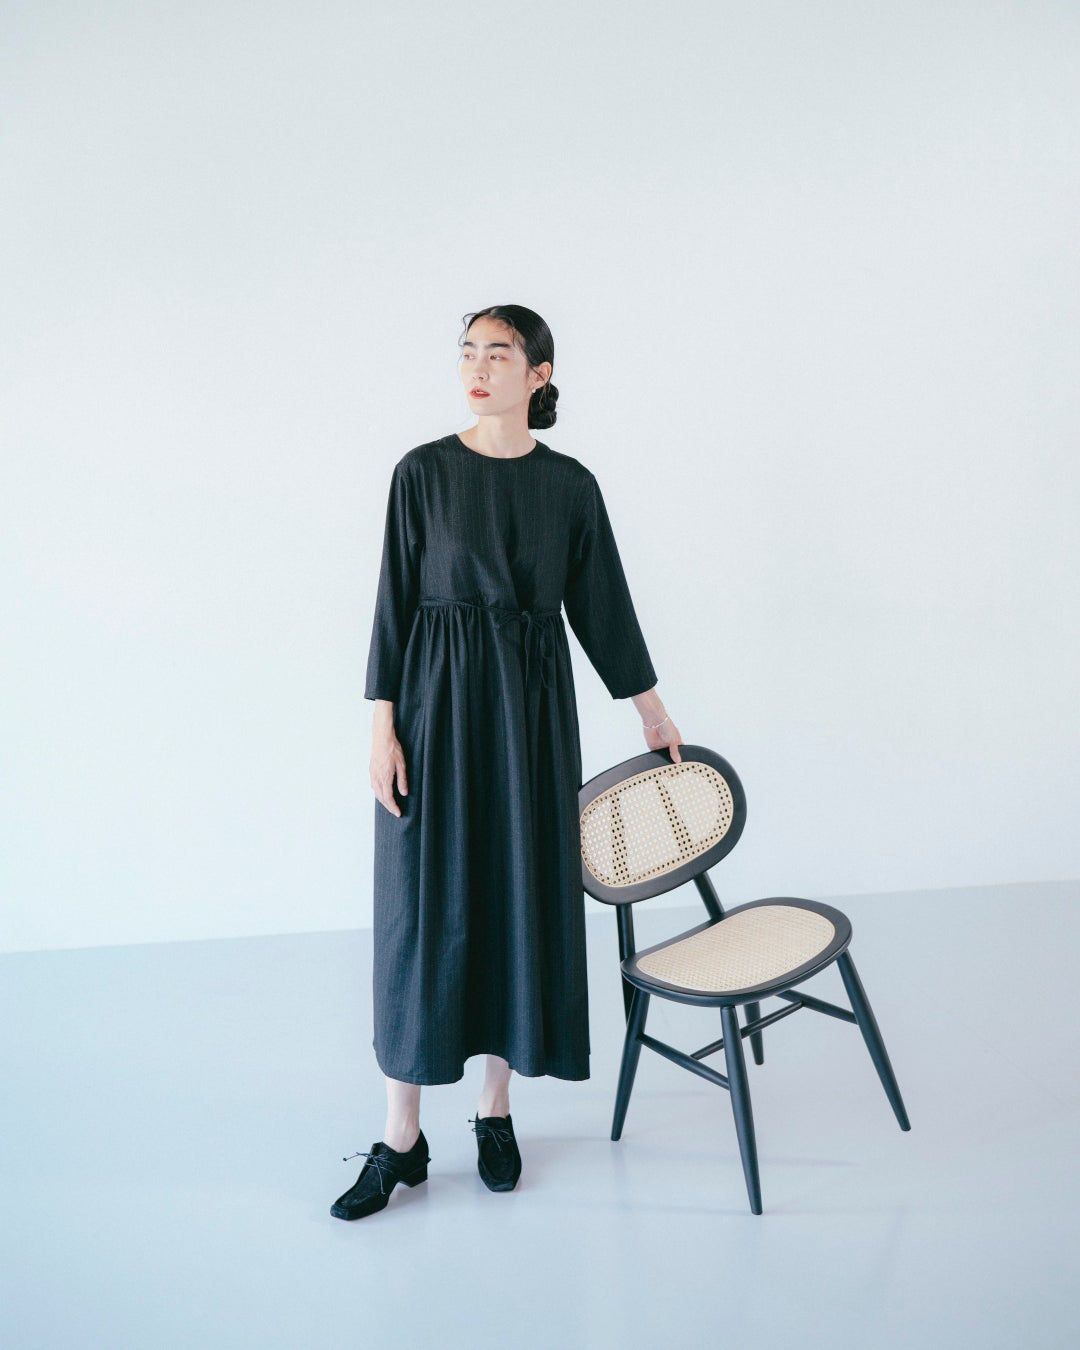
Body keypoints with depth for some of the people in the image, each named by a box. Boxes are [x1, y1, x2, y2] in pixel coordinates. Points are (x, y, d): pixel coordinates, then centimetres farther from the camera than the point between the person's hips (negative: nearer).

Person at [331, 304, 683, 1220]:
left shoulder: (570, 484, 4)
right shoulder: (424, 471, 0)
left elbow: (602, 603, 11)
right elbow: (395, 599, -2)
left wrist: (652, 710, 15)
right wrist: (384, 727, -8)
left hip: (532, 705, 2)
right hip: (438, 703, -2)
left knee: (523, 899, 6)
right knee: (425, 908, 0)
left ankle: (496, 1112, 23)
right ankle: (401, 1140, 11)